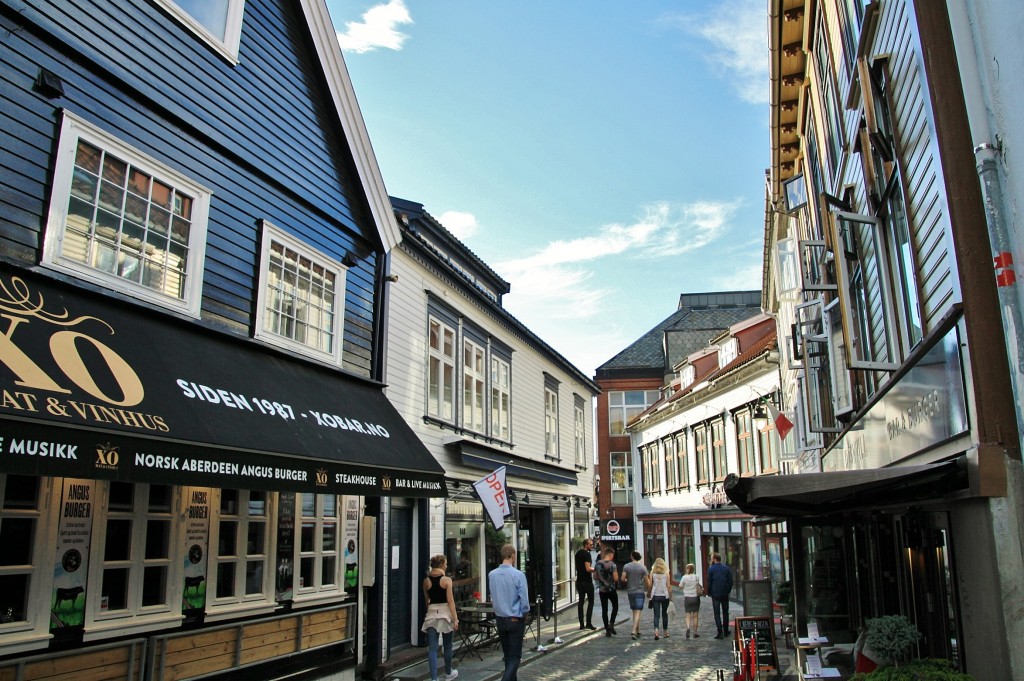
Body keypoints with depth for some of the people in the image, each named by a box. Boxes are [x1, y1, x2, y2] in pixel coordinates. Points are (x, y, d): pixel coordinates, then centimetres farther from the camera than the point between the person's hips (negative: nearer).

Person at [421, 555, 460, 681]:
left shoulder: (426, 580, 3)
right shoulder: (446, 580, -10)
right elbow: (450, 600, -12)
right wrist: (455, 618, -9)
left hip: (431, 614, 3)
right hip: (445, 613, -3)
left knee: (432, 648, 1)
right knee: (447, 646, 16)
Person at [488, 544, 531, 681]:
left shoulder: (491, 575, -5)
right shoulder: (518, 575, -19)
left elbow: (493, 596, 6)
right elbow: (524, 599, -15)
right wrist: (524, 614, 1)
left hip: (500, 618, 5)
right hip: (516, 620, -5)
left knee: (507, 654, 20)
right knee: (515, 656, 2)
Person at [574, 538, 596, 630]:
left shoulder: (578, 553, 12)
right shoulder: (587, 554, -15)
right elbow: (588, 569, -22)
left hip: (579, 580, 8)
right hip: (587, 581, -8)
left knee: (581, 601, 8)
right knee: (590, 601, 2)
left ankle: (581, 624, 9)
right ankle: (588, 623, -2)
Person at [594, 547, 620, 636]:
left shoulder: (598, 564, 2)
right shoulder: (612, 564, -13)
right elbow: (616, 578, -17)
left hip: (602, 590, 4)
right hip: (611, 589, -4)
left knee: (604, 609, 7)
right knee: (615, 607, 14)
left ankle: (607, 629, 8)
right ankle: (611, 624, -2)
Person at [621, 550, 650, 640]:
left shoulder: (626, 566, -3)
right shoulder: (643, 567, -6)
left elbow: (623, 579, -6)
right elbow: (647, 581, -3)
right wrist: (649, 589, 13)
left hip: (630, 591, 3)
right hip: (640, 592, -3)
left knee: (634, 612, 15)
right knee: (638, 612, -5)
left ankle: (637, 631, 21)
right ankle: (634, 631, -18)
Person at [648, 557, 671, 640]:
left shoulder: (652, 572, 0)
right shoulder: (666, 572, -1)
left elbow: (650, 584, -1)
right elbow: (668, 585, -3)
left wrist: (649, 593, 12)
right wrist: (670, 595, 4)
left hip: (655, 596, 0)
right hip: (664, 596, 0)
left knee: (656, 615, -1)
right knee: (664, 614, 16)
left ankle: (656, 631, -20)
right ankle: (665, 632, 23)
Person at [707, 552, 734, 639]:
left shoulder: (711, 569, -8)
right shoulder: (727, 568, 3)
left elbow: (709, 582, -7)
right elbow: (731, 581, 3)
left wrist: (709, 593, 4)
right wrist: (728, 591, 11)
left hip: (715, 595, -4)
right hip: (725, 594, 4)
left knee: (717, 614, 0)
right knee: (725, 612, 15)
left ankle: (720, 633, -5)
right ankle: (726, 631, 20)